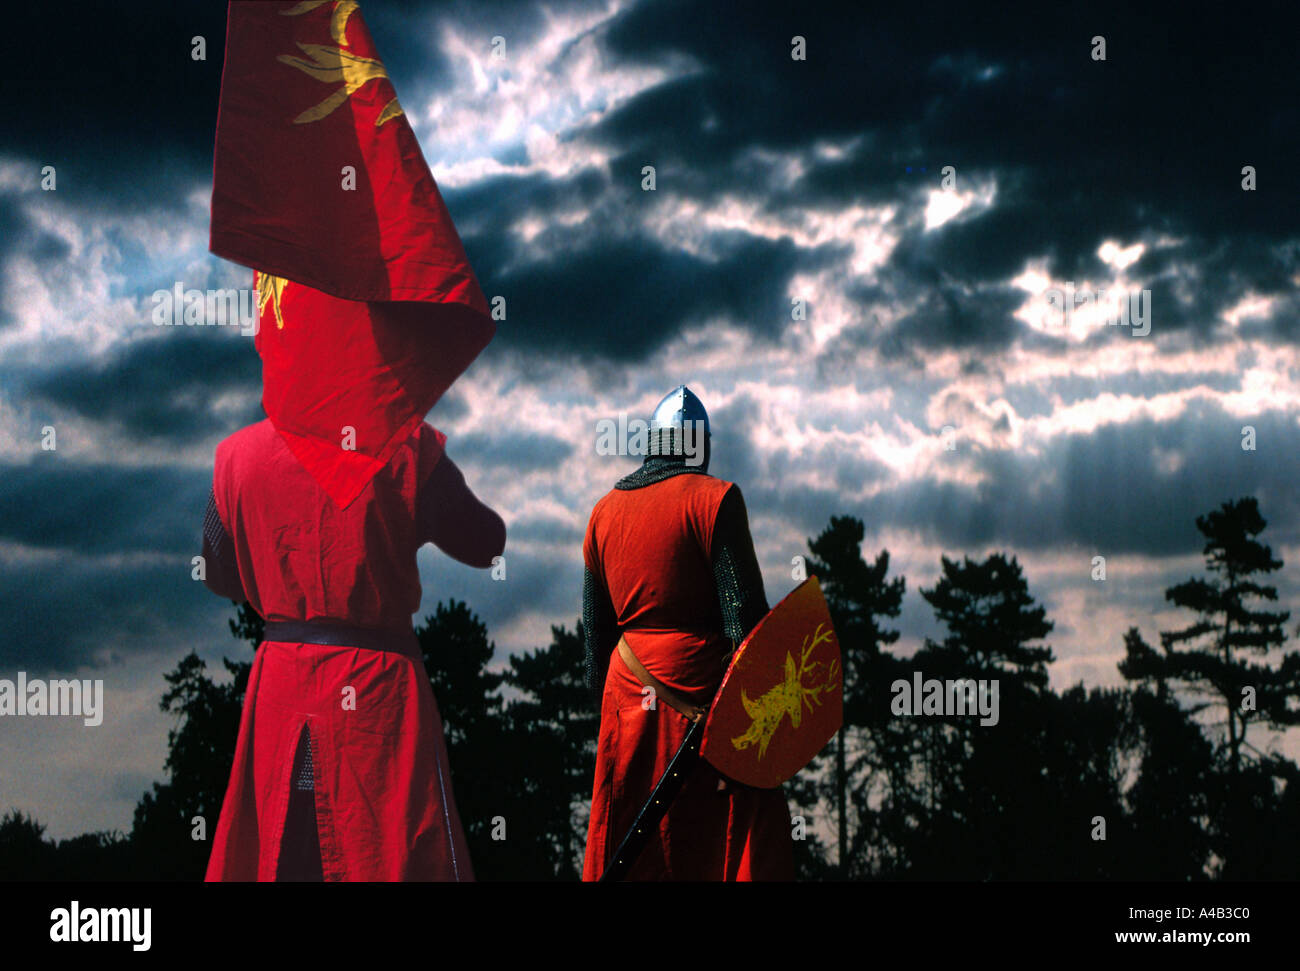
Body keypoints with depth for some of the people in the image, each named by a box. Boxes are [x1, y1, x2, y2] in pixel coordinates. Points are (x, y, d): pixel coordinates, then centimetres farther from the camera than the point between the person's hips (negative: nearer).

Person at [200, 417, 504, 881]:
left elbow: (219, 576, 15)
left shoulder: (238, 454, 3)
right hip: (376, 684, -4)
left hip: (278, 679, 4)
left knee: (268, 859, 12)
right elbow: (485, 544, 2)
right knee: (400, 860, -2)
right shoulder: (403, 447, -9)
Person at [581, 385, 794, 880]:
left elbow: (595, 629, 14)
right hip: (703, 691, -6)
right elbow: (744, 614, -13)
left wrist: (602, 692, 22)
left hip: (628, 696, 6)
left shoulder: (605, 511, 9)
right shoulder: (714, 499, -8)